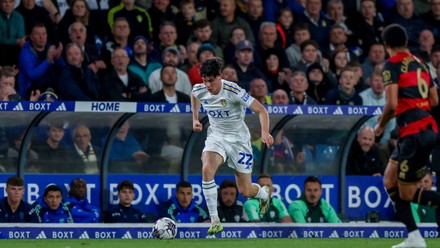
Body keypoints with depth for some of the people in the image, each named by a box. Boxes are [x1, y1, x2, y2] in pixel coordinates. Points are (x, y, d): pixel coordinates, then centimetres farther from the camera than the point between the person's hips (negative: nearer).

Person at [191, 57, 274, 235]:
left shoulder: (233, 91, -25)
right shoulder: (199, 90, -11)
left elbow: (260, 110, -21)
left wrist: (265, 132, -36)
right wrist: (195, 119, 13)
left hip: (238, 139, -3)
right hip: (216, 137, 3)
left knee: (245, 191, 4)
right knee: (207, 169, -31)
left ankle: (264, 193, 46)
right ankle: (215, 221, -25)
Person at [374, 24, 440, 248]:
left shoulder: (392, 64, -6)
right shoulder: (420, 64, 17)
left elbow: (392, 104, -15)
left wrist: (380, 125, 2)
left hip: (414, 133, -9)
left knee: (406, 193, -2)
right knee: (389, 181, 15)